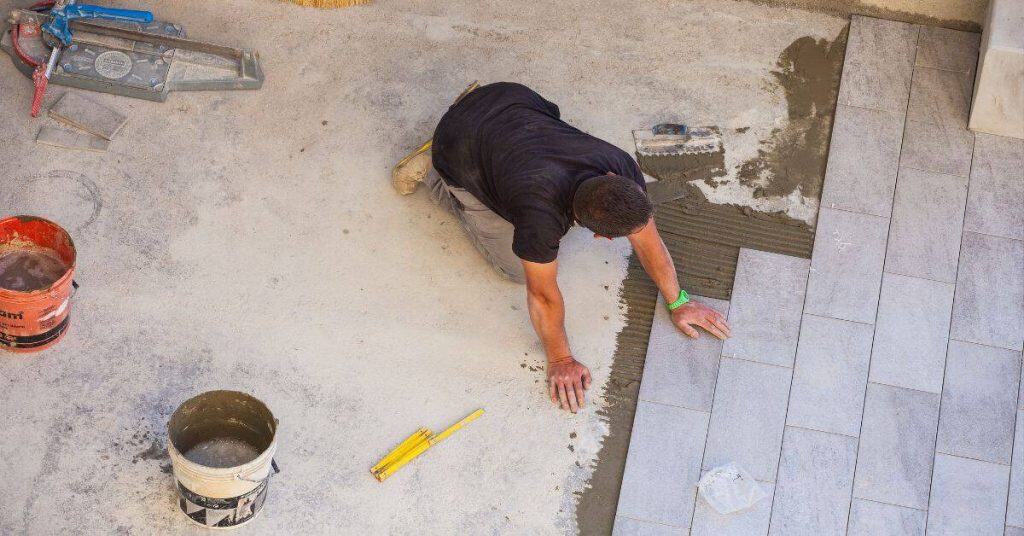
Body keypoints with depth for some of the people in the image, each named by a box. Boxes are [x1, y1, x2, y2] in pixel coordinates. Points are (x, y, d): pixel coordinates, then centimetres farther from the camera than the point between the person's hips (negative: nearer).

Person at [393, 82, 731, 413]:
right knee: (516, 267, 5)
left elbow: (648, 241, -8)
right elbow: (543, 294, -25)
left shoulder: (621, 168, -26)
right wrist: (560, 360, -12)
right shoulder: (542, 214, -42)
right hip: (460, 146, -5)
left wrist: (677, 302, 1)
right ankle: (431, 172, 17)